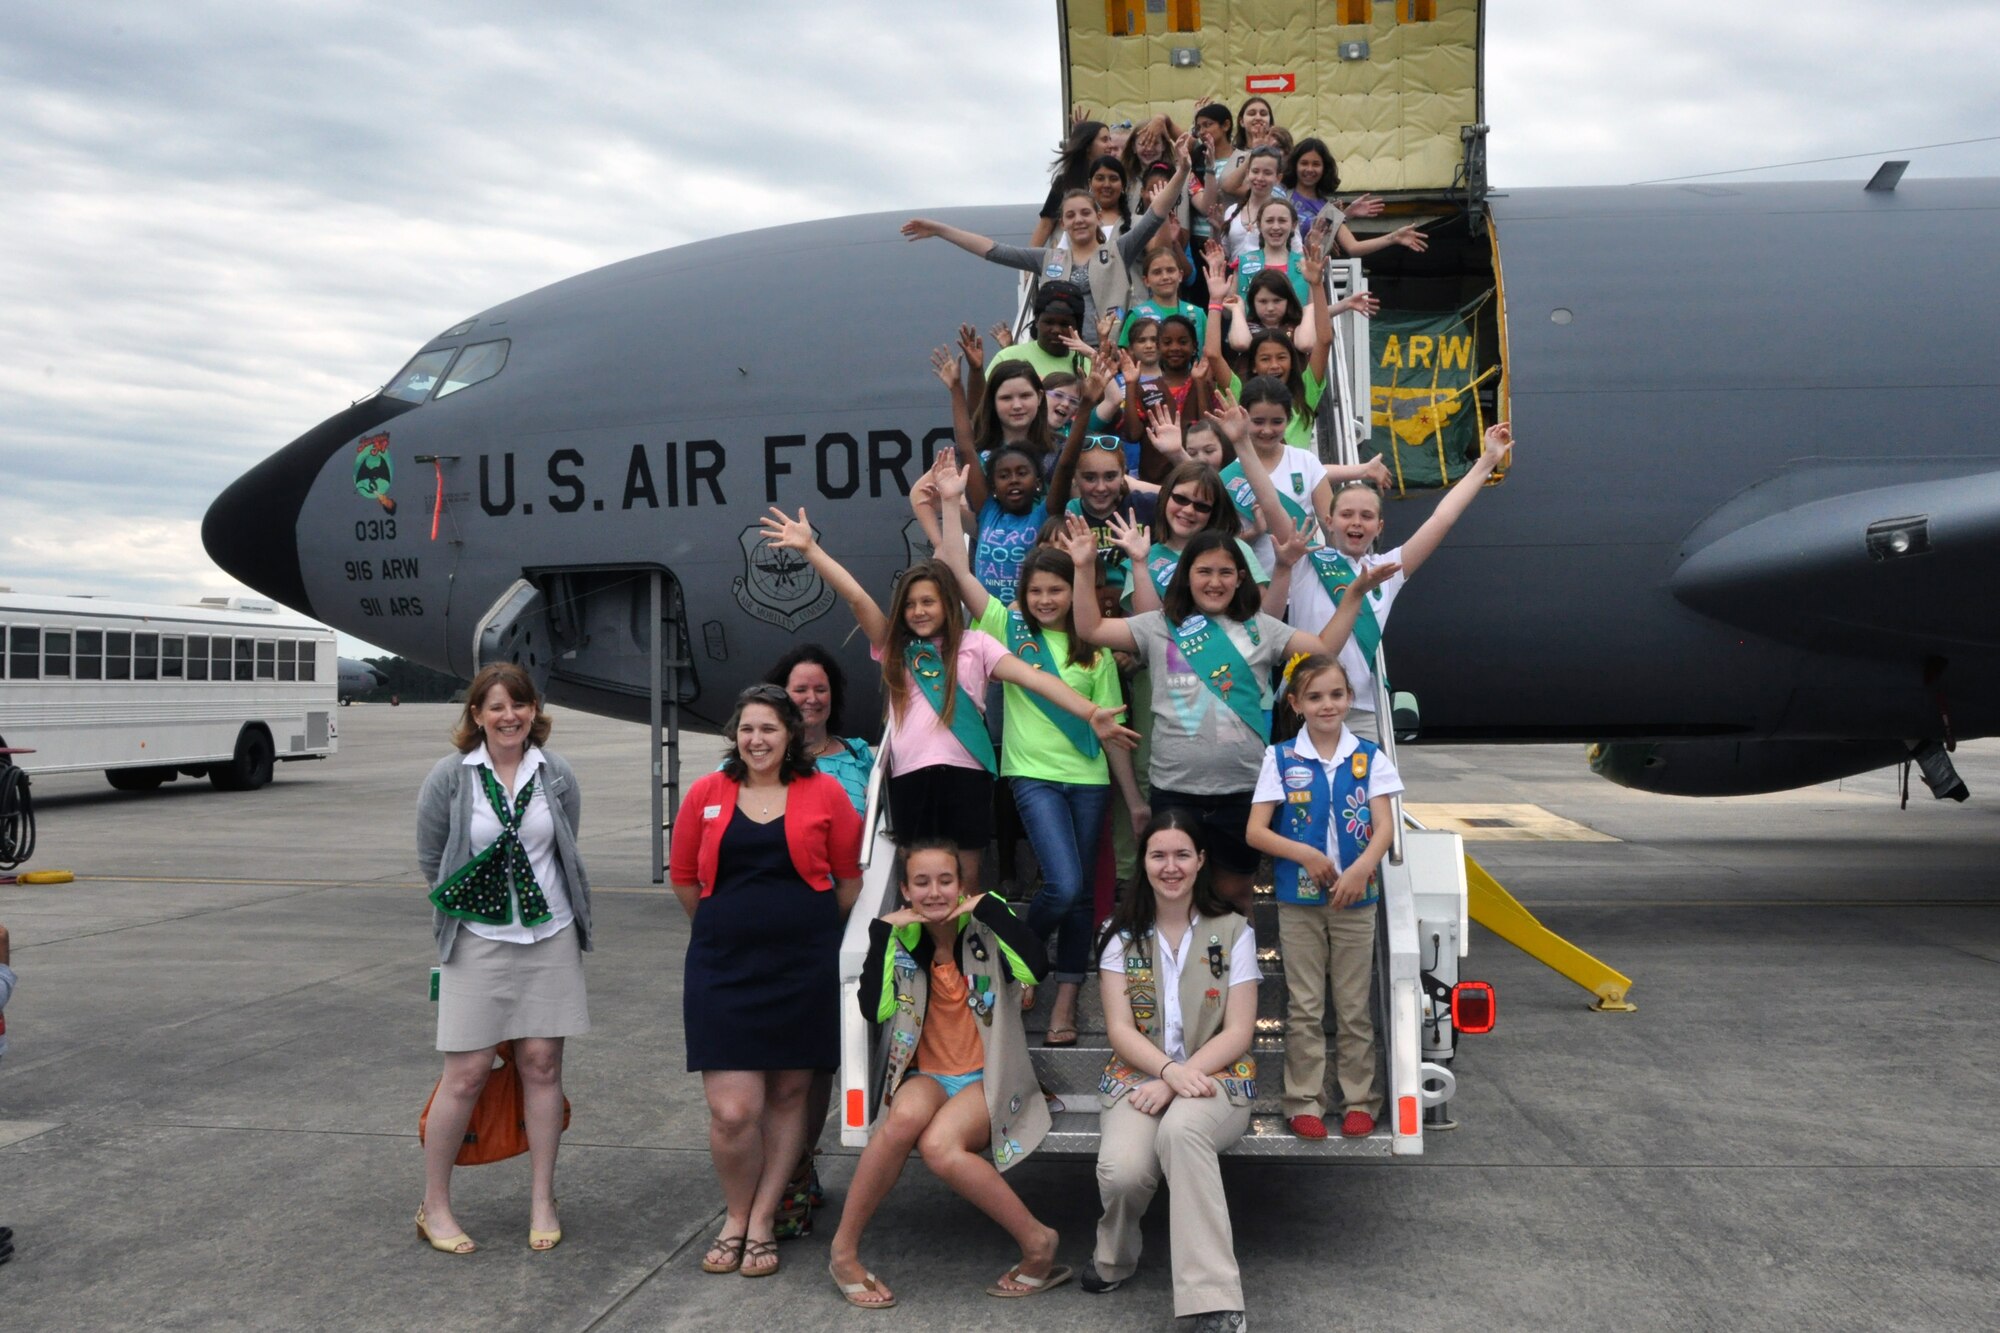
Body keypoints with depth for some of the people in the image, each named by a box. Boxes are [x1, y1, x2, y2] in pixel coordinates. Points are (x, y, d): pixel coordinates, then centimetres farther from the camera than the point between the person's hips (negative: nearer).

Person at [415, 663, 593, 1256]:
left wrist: (542, 904, 9)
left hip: (549, 939, 2)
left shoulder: (556, 775, 2)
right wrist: (473, 907, 5)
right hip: (477, 943, -2)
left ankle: (543, 1202, 17)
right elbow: (431, 860, 3)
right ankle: (434, 1206, 15)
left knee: (542, 1064, 5)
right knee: (466, 1074, -2)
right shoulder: (451, 776, -4)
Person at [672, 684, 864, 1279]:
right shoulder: (706, 793, 3)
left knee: (789, 1096, 8)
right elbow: (684, 879, 13)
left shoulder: (824, 793, 0)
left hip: (804, 965, 0)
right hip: (722, 966, 0)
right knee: (732, 1112, -6)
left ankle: (761, 1221, 25)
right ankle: (736, 1216, 19)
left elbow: (849, 877, 8)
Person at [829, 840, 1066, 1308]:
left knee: (938, 1144, -32)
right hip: (928, 1075, 3)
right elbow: (874, 1009, -12)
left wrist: (987, 907, -19)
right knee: (905, 1117, -33)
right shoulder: (902, 942, 4)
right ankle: (844, 1249, -17)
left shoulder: (984, 934, -2)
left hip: (990, 1077, -2)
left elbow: (1035, 966, -24)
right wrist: (883, 931, -11)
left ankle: (1037, 1241, -17)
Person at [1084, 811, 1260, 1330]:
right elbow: (1120, 1030, -1)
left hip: (1217, 1075, -1)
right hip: (1138, 1075, 1)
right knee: (1122, 1168, -31)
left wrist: (1182, 1079, -17)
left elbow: (1239, 1033, -2)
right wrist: (1170, 1070, -21)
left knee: (1180, 1128, -38)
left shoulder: (1233, 931, 4)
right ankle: (1114, 1259, 3)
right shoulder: (1122, 934, 7)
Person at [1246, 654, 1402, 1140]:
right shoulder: (1281, 759, -2)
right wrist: (1305, 854, -19)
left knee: (1355, 1006, 9)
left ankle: (1360, 1100, 19)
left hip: (1355, 898, 1)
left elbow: (1386, 827, -6)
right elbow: (1256, 832, -5)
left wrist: (1362, 868, -23)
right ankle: (1304, 1101, 16)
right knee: (1304, 1007, 7)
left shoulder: (1369, 757, 1)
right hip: (1299, 900, 0)